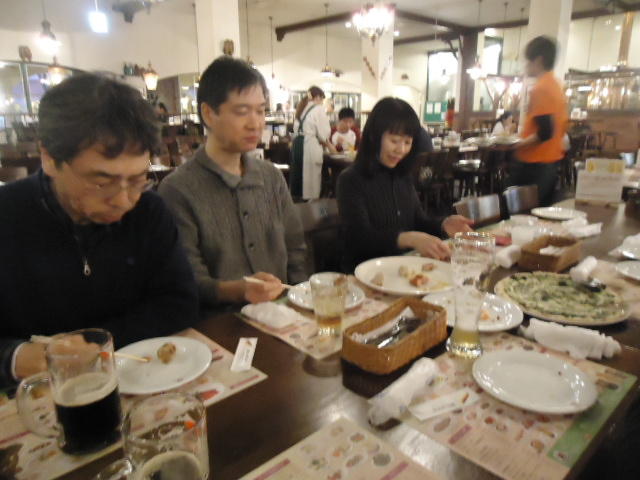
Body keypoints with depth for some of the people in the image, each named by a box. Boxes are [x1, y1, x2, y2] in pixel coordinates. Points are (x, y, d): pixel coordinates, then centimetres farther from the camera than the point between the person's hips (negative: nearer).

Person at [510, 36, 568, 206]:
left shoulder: (540, 88, -15)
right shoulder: (556, 86, 14)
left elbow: (544, 132, -23)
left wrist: (516, 145, -13)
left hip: (535, 164, -10)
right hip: (551, 161, 10)